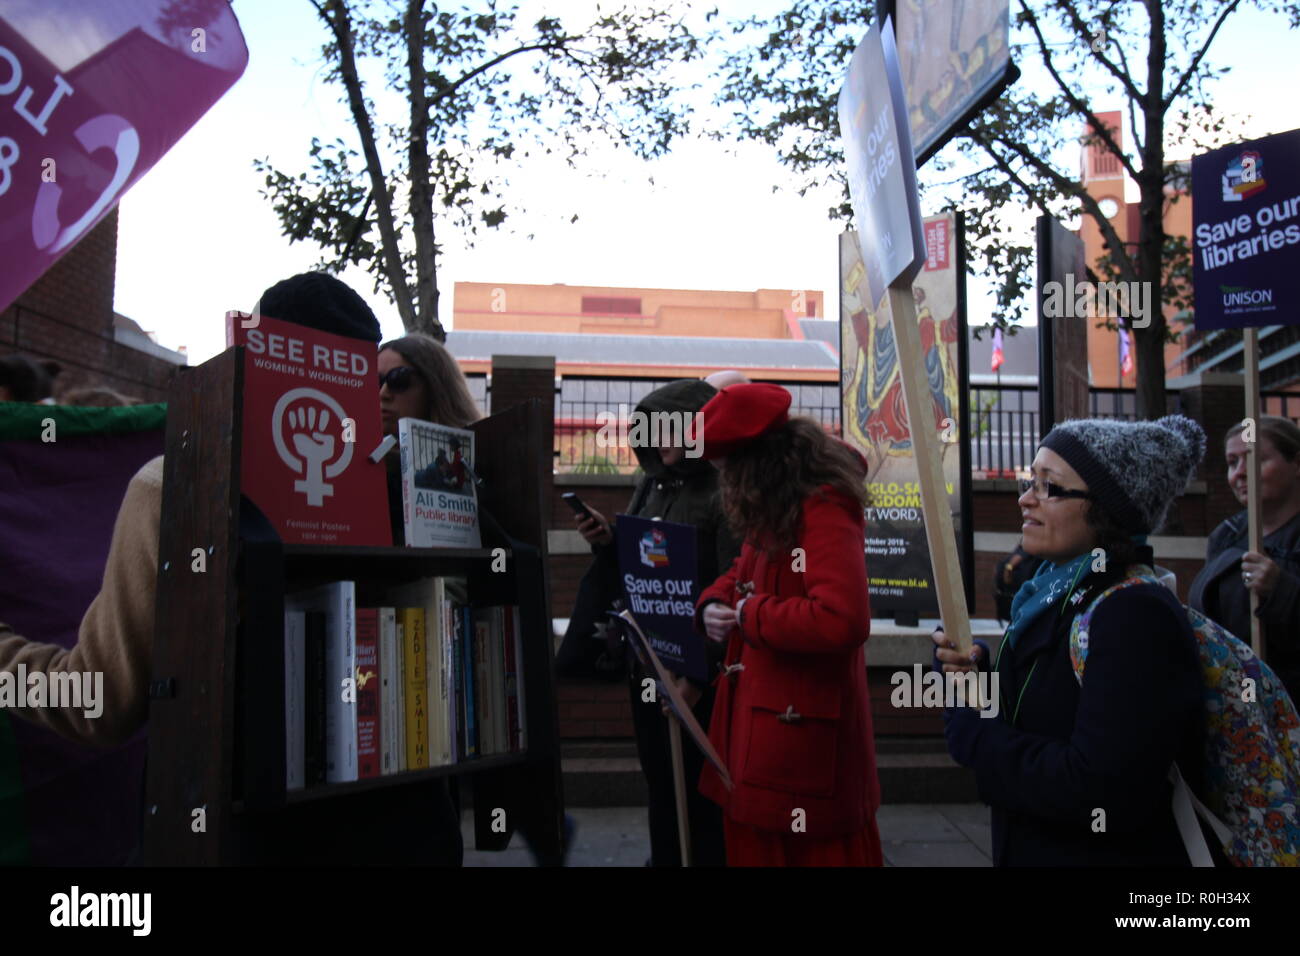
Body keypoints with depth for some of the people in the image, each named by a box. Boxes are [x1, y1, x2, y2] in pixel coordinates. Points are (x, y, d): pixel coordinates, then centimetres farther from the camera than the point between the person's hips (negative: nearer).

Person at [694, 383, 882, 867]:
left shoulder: (825, 512, -21)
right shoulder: (775, 511, 10)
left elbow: (842, 620, -34)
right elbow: (744, 575, 23)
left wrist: (751, 615, -20)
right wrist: (712, 605, 0)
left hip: (801, 733, -10)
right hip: (757, 725, 10)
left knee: (811, 850, 6)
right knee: (753, 846, 19)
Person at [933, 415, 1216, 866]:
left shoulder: (1136, 615, -24)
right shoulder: (1056, 595, 3)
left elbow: (1100, 794, -31)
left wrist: (972, 732, -21)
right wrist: (977, 671, -8)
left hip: (1114, 852, -8)